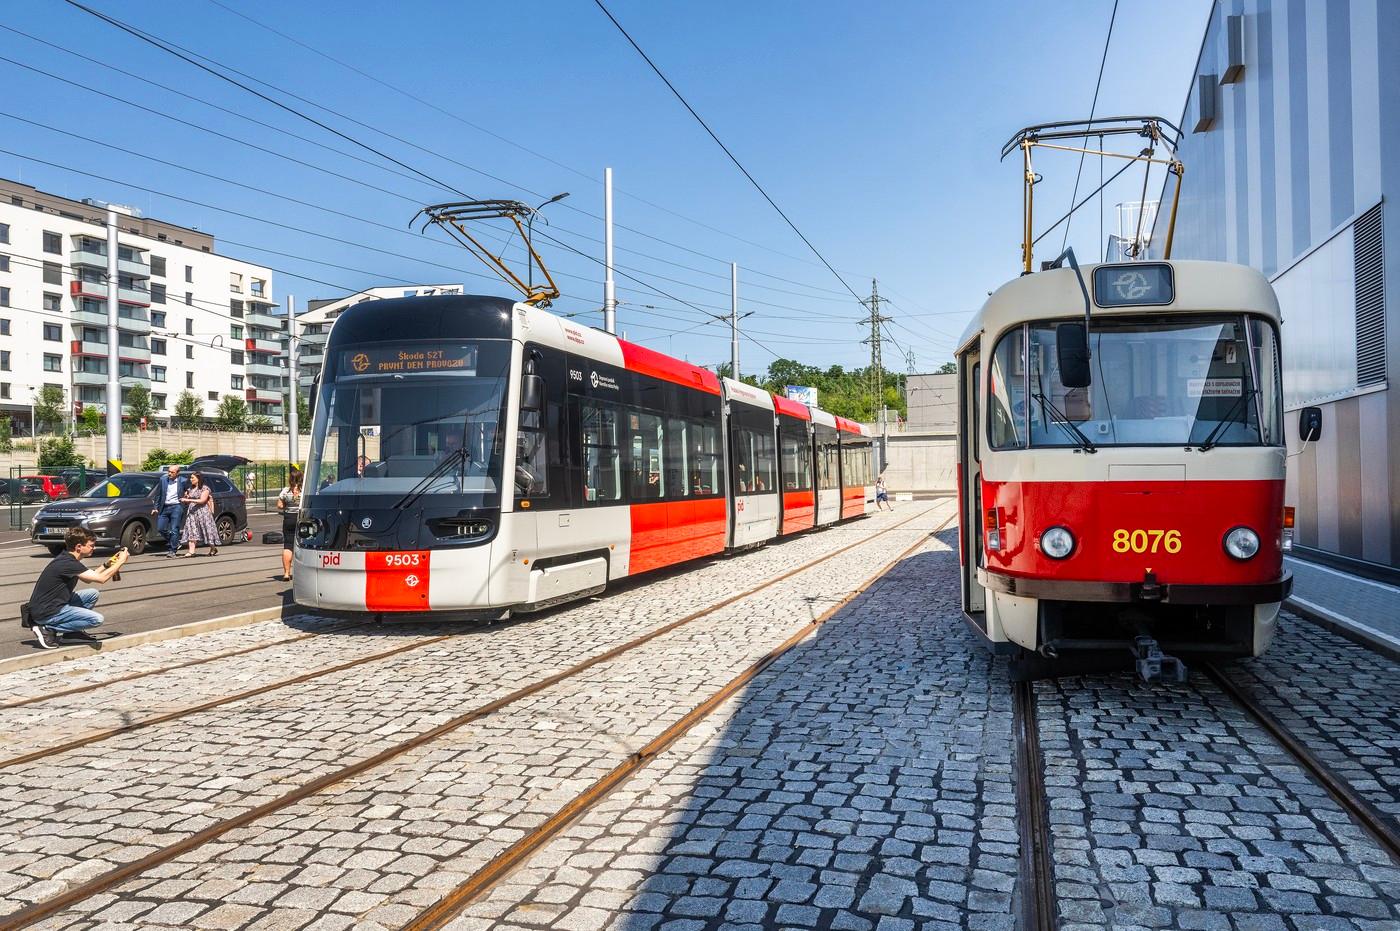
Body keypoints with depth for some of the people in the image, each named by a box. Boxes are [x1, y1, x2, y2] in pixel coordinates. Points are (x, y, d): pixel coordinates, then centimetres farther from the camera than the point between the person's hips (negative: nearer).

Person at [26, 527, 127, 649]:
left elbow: (88, 578, 22)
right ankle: (48, 629, -9)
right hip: (45, 613, -10)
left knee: (92, 594, 11)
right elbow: (101, 578, -25)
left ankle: (73, 631, 13)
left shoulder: (67, 558, 9)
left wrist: (108, 565, 12)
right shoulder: (67, 563, -22)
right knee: (96, 619, -17)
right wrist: (121, 561, -13)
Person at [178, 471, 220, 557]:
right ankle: (191, 551, -14)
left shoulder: (205, 488, -5)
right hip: (191, 512, 6)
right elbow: (188, 501, 24)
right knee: (191, 531, -7)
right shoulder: (190, 489, 16)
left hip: (202, 511, -6)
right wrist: (185, 497, 3)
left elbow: (202, 500, -14)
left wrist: (189, 500, -18)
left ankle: (213, 548, 16)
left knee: (206, 530, 0)